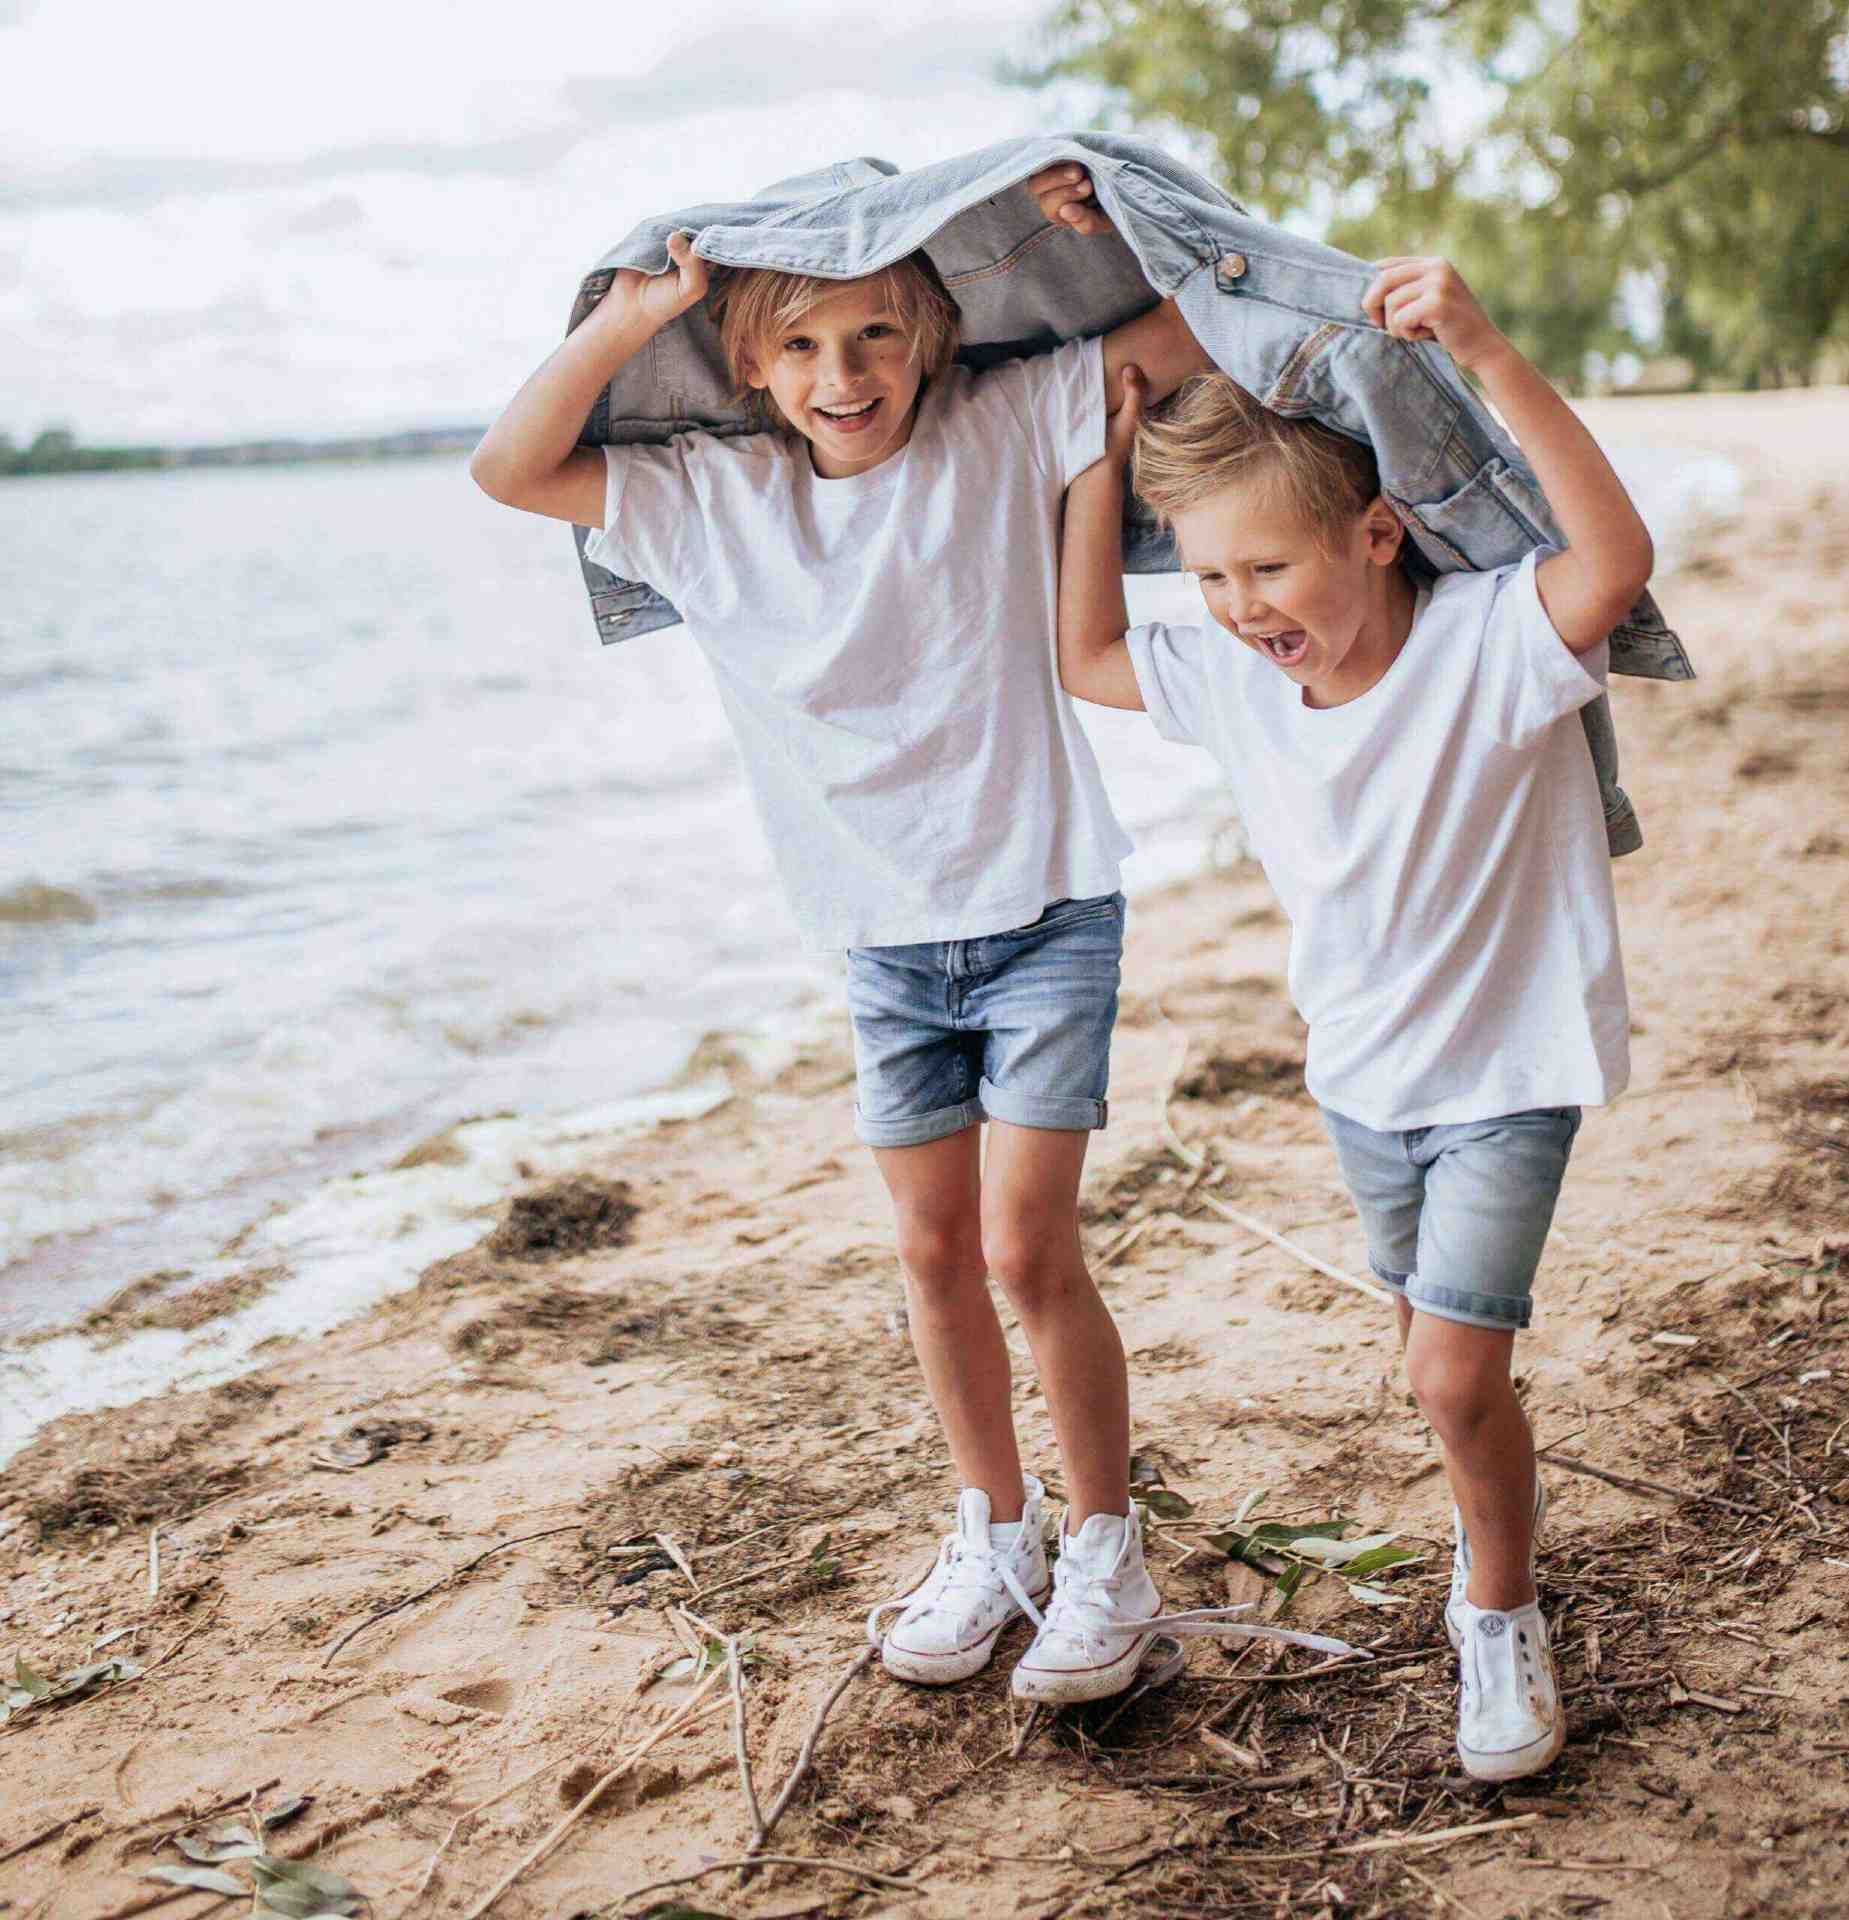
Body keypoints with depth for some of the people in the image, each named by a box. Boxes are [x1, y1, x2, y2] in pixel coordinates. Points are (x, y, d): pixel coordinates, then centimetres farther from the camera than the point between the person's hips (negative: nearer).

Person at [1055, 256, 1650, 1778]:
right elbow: (1086, 656, 4)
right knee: (1438, 1351, 21)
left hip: (1509, 1069, -6)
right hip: (1363, 1071, 6)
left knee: (1457, 1370, -9)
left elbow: (1616, 562, -43)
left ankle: (1501, 1612, 16)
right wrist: (1110, 455, -5)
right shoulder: (1236, 681, -8)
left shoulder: (1488, 643, -25)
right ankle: (1502, 1513, 49)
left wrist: (1490, 357, -51)